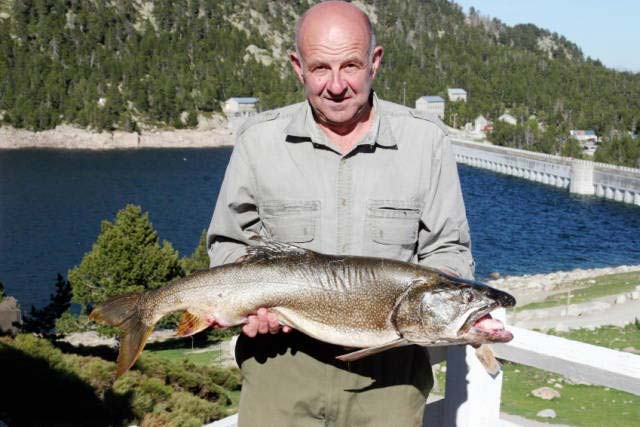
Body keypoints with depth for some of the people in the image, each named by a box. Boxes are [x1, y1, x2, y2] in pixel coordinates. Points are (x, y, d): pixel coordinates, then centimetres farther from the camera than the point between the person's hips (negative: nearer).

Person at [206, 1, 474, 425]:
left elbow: (448, 252, 4)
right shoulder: (259, 139, 0)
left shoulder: (426, 139, -1)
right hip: (282, 364, 0)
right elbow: (229, 243, 9)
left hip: (388, 373, 0)